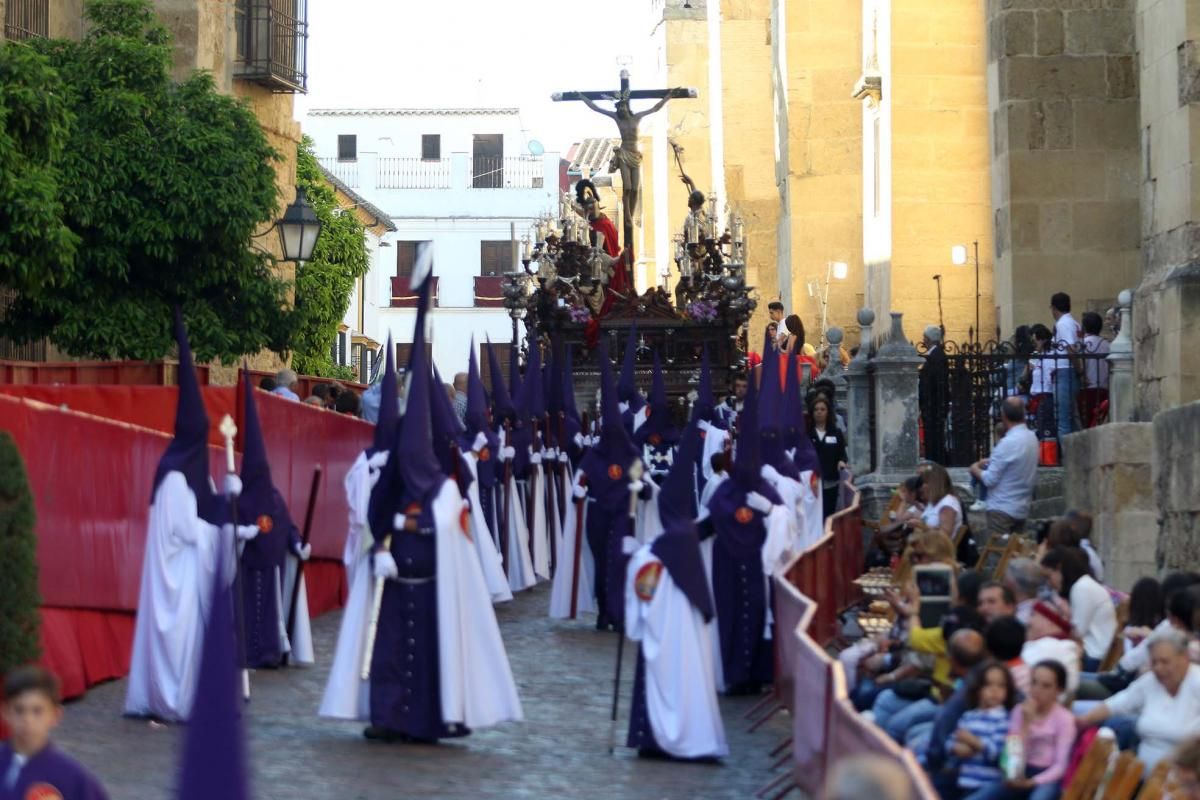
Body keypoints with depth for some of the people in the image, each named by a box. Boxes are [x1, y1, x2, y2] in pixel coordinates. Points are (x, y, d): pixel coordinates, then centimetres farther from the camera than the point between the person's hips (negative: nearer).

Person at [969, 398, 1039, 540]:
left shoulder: (1008, 443, -20)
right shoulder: (1032, 438, 4)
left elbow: (989, 479, -15)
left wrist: (975, 470, 3)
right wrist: (991, 462, 14)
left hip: (1002, 509, -8)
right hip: (1022, 508, 8)